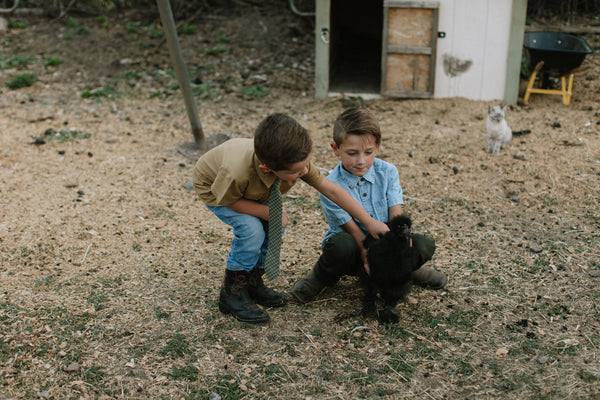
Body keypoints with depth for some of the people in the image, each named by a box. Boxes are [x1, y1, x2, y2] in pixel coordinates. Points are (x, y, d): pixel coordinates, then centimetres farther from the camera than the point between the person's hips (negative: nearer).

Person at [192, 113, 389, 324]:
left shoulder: (297, 161, -32)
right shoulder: (237, 173, -46)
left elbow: (331, 190, -24)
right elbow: (226, 200, -26)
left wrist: (370, 222, -21)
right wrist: (268, 213, -31)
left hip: (253, 188, 6)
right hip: (214, 188, -5)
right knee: (252, 230, -24)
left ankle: (252, 282, 12)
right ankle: (232, 292, -5)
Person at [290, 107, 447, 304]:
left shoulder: (387, 172, -8)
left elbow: (396, 217, -14)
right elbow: (354, 231, -20)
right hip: (354, 249, -3)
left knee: (424, 245, -23)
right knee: (342, 245, -38)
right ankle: (322, 276, -2)